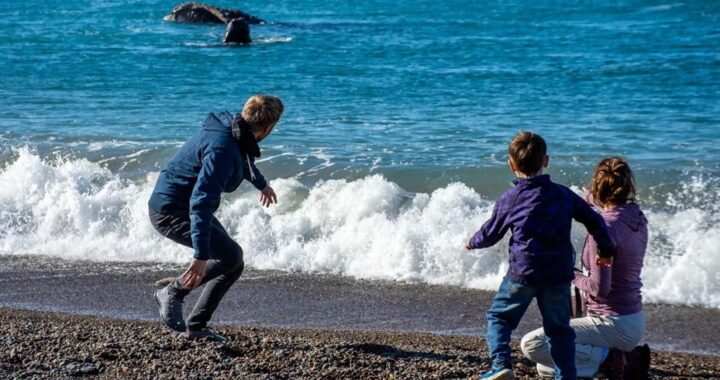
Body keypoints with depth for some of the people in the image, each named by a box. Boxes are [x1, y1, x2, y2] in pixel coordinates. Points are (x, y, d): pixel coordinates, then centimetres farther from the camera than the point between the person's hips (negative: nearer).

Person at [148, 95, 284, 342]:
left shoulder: (236, 135, 2)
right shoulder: (222, 148, -30)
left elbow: (244, 161, 29)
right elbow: (201, 202, -36)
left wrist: (261, 184, 49)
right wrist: (201, 256, -40)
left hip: (186, 207, 10)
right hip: (171, 212, -10)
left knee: (234, 264, 7)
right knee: (230, 255, -20)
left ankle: (196, 326, 8)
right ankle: (173, 293, -4)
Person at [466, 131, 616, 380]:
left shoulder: (509, 199, -4)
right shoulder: (564, 194, 4)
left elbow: (491, 233, 7)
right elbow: (594, 220, 10)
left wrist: (473, 243, 29)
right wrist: (606, 250, 25)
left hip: (522, 274, -3)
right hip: (559, 275, 3)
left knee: (499, 316, 11)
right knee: (559, 328, 13)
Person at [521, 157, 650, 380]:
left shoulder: (605, 227, -21)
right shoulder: (637, 220, 4)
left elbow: (599, 288, -24)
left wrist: (574, 277, -3)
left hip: (614, 324, -9)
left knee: (532, 345, -14)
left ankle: (610, 359, -13)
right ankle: (627, 356, 5)